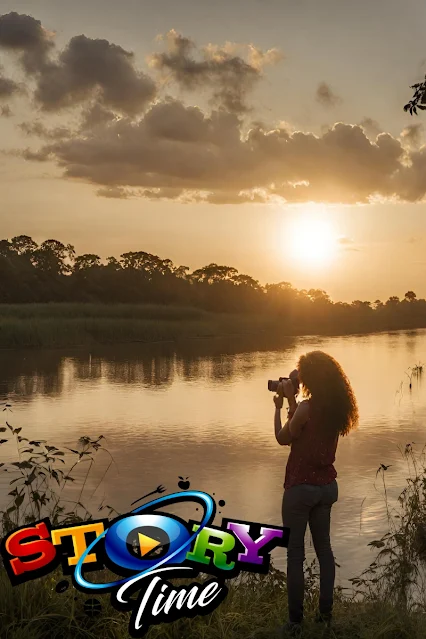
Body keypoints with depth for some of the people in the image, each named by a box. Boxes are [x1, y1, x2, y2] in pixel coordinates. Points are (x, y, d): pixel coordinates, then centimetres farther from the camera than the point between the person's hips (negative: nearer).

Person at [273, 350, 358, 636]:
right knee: (324, 548, 17)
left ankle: (295, 621, 9)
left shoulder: (307, 407, -21)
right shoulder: (336, 408, 1)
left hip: (301, 487, -7)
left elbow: (283, 438, -6)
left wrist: (279, 406, 3)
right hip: (327, 486, 7)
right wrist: (291, 401, 13)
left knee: (295, 554, 2)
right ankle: (326, 613, 24)